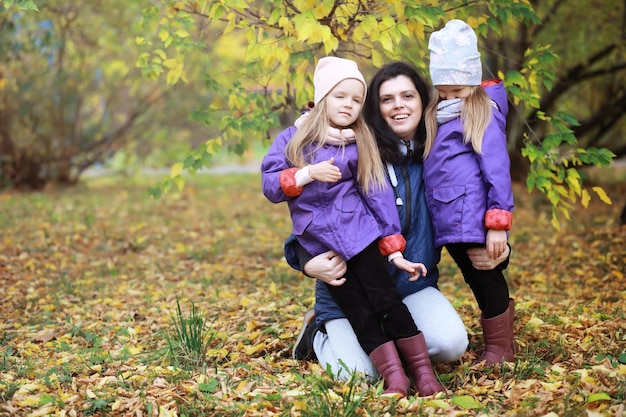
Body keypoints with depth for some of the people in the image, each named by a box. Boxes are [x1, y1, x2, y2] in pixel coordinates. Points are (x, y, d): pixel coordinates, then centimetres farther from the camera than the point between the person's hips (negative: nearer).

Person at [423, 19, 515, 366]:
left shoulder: (483, 113, -8)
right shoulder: (435, 116, 16)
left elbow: (497, 168, -14)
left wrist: (498, 222, -18)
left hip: (474, 217, -8)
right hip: (447, 221, 8)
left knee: (487, 278, 3)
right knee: (475, 279, 16)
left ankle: (499, 347, 18)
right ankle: (496, 344, 28)